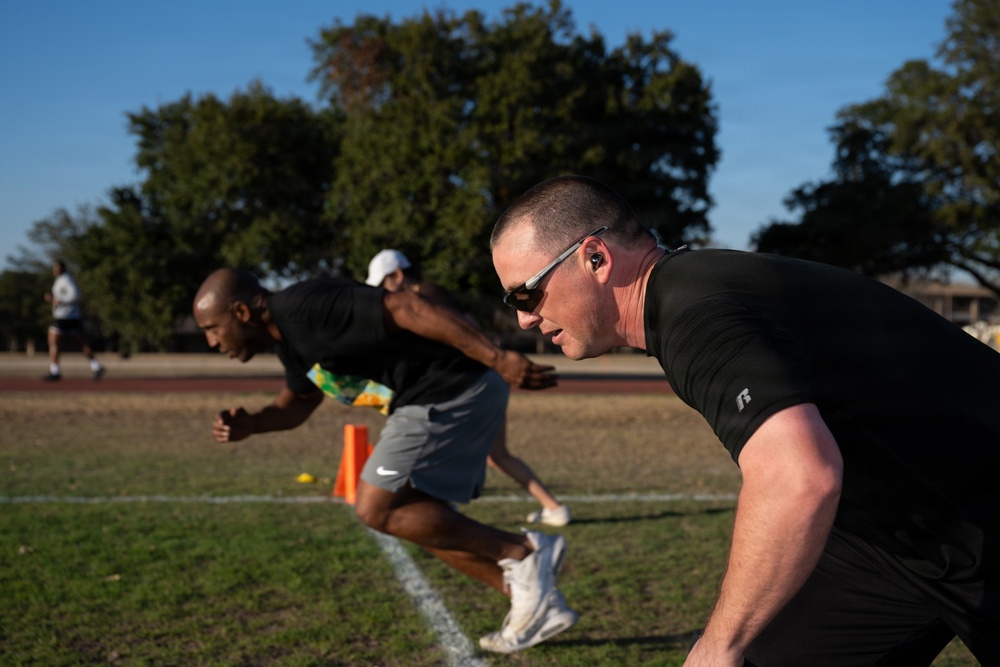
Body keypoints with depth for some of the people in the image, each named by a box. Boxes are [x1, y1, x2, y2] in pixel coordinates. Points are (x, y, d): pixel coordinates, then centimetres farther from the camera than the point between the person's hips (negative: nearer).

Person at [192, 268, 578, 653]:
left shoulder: (307, 307, -19)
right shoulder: (286, 332, 13)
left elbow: (407, 308, -25)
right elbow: (299, 402, 28)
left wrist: (497, 359, -28)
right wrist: (249, 424, 6)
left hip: (455, 393, -10)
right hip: (443, 394, 10)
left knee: (376, 510, -6)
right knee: (419, 520, 14)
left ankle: (522, 553, -1)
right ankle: (541, 604, 17)